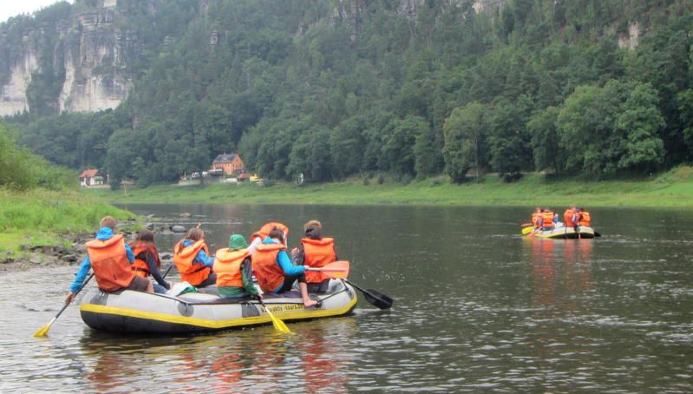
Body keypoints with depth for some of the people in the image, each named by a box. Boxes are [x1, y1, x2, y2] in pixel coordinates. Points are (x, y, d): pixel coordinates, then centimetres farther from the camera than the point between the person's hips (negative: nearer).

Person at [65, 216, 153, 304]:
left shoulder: (91, 248, -4)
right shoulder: (120, 241, -9)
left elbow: (83, 269, -5)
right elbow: (132, 259, 0)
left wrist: (73, 289, -2)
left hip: (106, 288, 3)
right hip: (126, 283, -3)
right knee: (148, 284, 21)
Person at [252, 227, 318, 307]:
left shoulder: (257, 249, 3)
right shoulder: (279, 251, -16)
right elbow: (289, 270, -26)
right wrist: (303, 268, -9)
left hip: (264, 288, 8)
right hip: (277, 288, -8)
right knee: (300, 273, 5)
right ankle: (306, 300, -7)